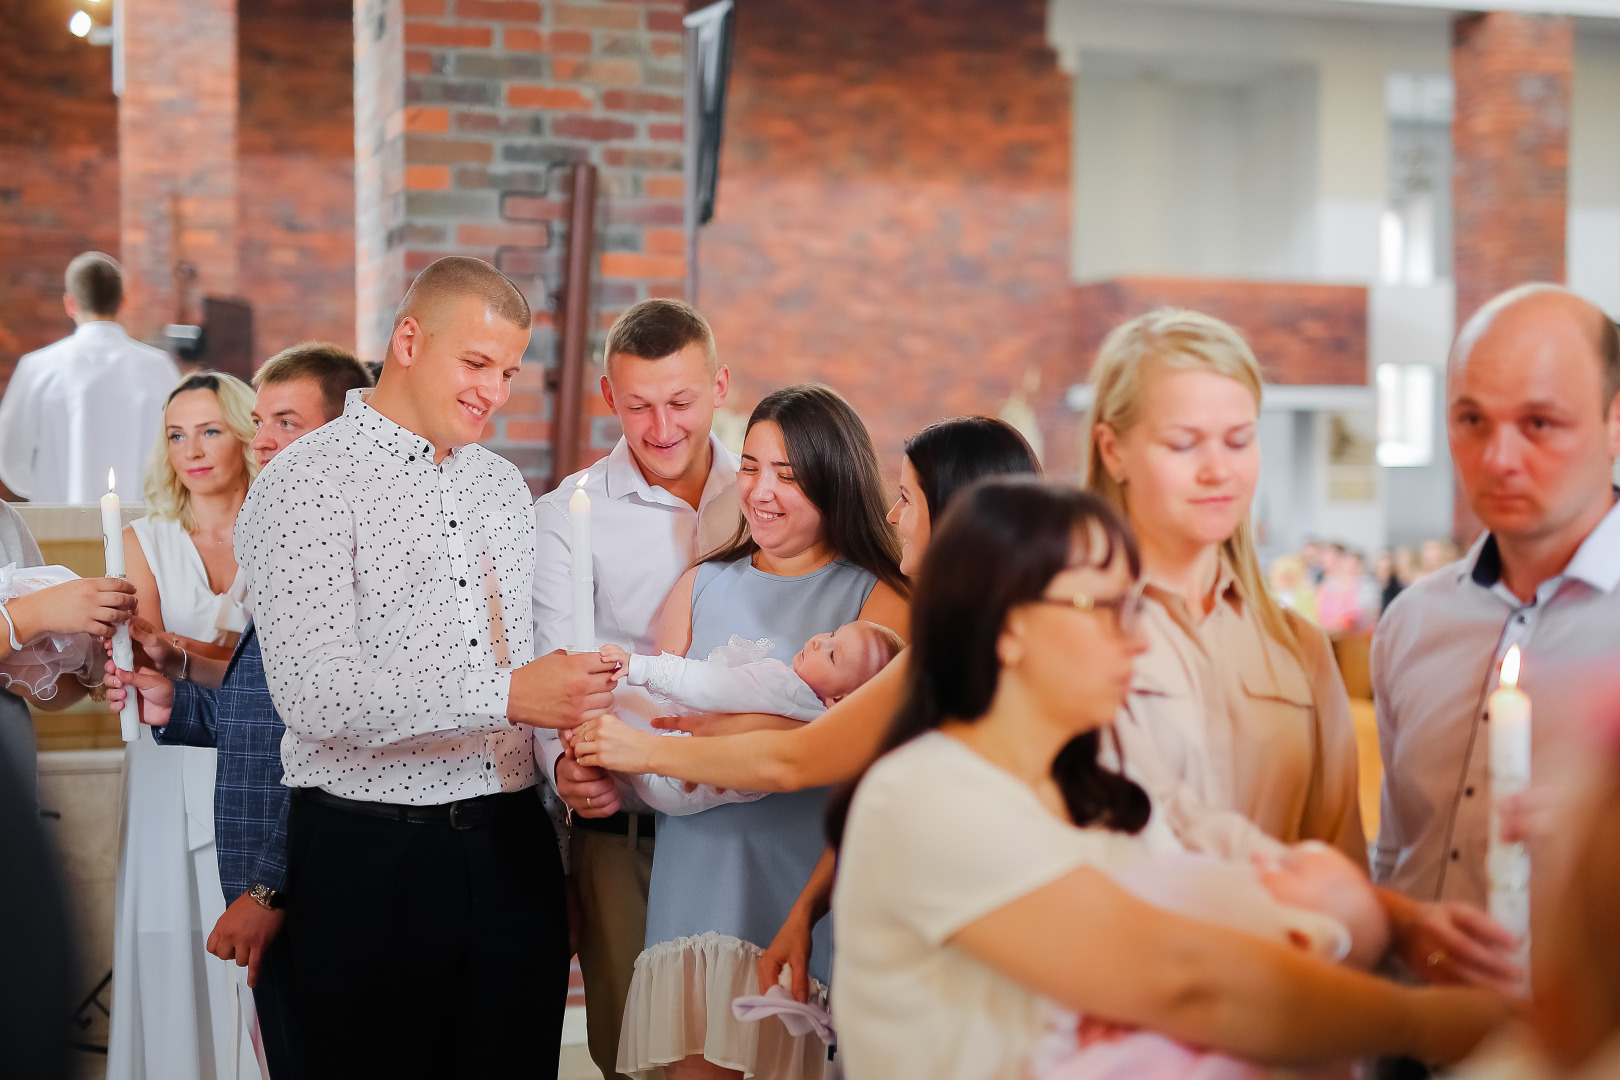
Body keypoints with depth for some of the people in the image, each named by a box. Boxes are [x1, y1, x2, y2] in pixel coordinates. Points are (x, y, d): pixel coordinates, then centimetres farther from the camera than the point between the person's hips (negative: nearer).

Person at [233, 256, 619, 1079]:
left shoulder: (503, 485, 15)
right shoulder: (307, 482, -8)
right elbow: (314, 694, -20)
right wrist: (504, 696, -25)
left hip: (513, 848, 6)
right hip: (369, 857, -6)